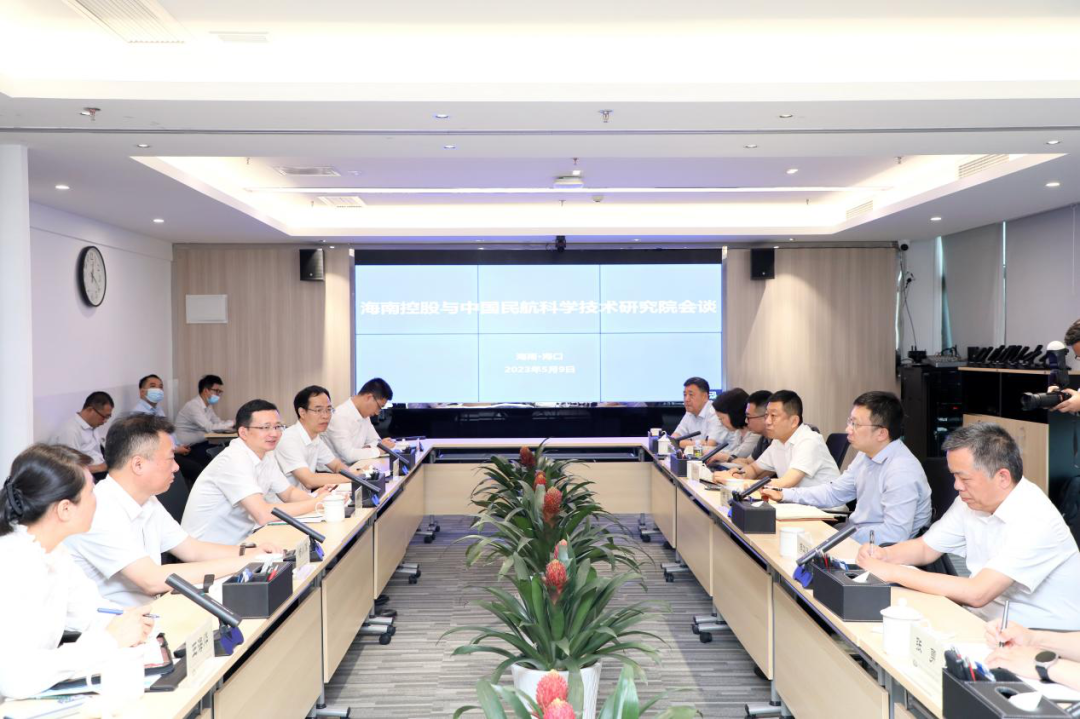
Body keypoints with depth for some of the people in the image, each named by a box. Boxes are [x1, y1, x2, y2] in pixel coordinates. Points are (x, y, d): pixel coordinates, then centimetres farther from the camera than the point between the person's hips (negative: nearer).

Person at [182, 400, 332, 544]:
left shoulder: (266, 455, 3)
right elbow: (263, 515, -30)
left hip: (238, 542, 8)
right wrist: (316, 502, -24)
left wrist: (316, 496, -7)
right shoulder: (234, 460, -22)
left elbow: (289, 493, 14)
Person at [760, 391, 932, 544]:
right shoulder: (866, 454, 3)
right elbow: (834, 492, 13)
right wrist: (784, 494, 5)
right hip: (854, 534, 8)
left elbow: (895, 533, -29)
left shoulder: (902, 472, -26)